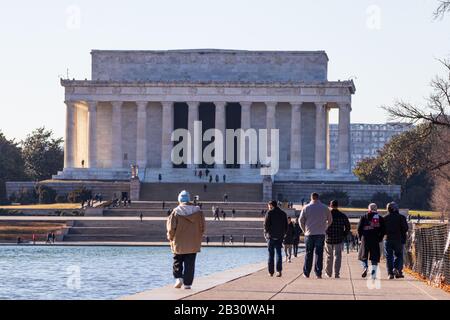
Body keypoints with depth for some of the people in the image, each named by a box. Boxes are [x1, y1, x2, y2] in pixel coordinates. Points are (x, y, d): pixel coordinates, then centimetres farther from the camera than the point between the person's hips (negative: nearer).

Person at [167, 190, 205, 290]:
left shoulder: (176, 212, -9)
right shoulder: (197, 211, -1)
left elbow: (171, 227, -8)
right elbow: (202, 226, 2)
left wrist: (171, 237, 9)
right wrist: (199, 238, 14)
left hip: (178, 243, -2)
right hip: (193, 244, 2)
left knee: (177, 262, 14)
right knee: (190, 264, 6)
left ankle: (179, 278, -4)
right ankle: (187, 283, 4)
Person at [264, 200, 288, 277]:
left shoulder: (269, 213, -5)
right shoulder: (283, 213, 9)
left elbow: (266, 225, -9)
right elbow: (286, 226, 11)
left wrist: (265, 233, 4)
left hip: (271, 236, -3)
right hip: (280, 236, 3)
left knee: (271, 254, 4)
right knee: (278, 253, 4)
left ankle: (271, 272, 6)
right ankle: (279, 270, -12)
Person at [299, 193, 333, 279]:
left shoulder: (306, 208, 0)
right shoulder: (325, 208, 3)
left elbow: (301, 220, 2)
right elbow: (330, 220, 9)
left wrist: (304, 230, 14)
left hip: (309, 234, 0)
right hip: (321, 234, 0)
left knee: (308, 254, 6)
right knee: (319, 254, 1)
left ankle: (306, 273, 8)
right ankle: (318, 273, -4)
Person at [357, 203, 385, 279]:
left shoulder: (364, 217, 4)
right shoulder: (380, 218, 6)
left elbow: (359, 228, -1)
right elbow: (383, 230, 2)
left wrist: (361, 237, 9)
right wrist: (379, 238, 11)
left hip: (365, 239, -1)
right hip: (375, 240, 1)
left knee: (363, 255, 12)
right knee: (375, 257, 6)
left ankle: (365, 267, -14)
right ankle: (373, 273, -2)